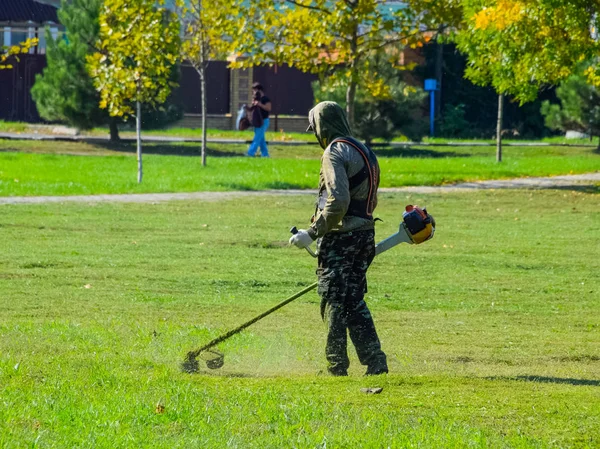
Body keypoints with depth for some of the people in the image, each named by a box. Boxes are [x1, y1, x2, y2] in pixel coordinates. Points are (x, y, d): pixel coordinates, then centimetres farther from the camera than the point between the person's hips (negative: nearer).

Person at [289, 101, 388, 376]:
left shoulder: (335, 153, -13)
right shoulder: (365, 153, 16)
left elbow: (338, 201, -24)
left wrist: (312, 233, -20)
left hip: (340, 239, -9)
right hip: (365, 235, 9)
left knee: (333, 302, -1)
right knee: (355, 302, 13)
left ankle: (337, 367, 2)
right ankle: (375, 362, 6)